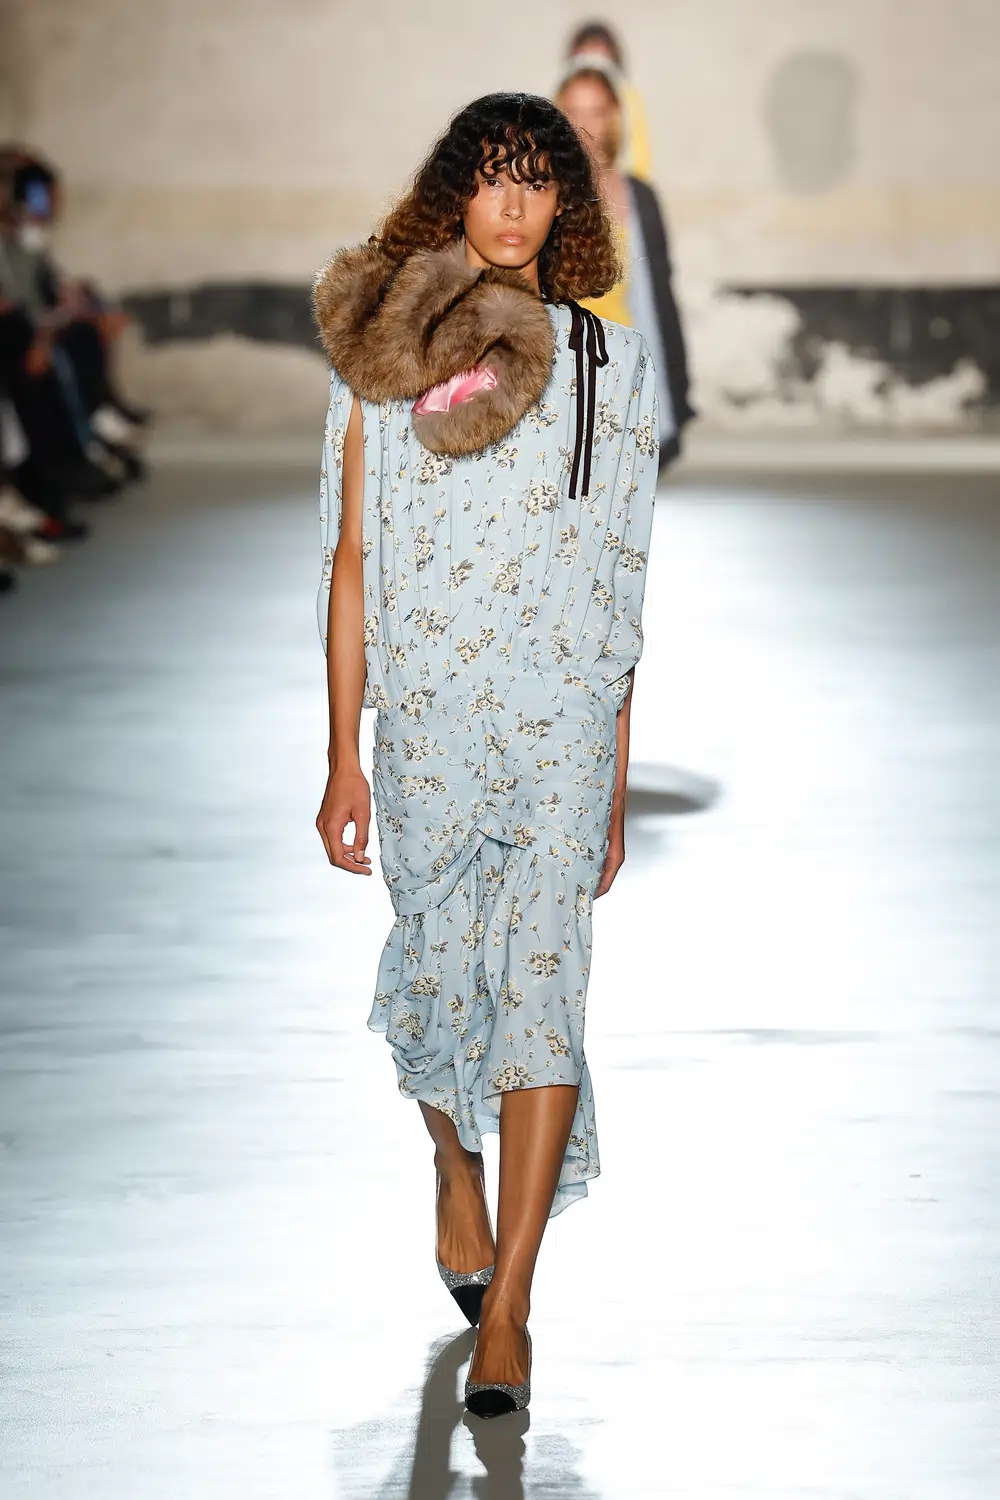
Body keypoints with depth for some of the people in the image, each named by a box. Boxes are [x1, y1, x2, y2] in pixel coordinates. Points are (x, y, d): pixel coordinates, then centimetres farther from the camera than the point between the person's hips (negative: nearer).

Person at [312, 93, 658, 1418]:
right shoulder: (376, 352, 3)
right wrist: (343, 756, 0)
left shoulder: (607, 361, 5)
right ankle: (458, 1172, 39)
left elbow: (618, 586, 8)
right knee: (440, 971, 8)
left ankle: (505, 1304, -4)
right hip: (422, 714, 0)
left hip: (564, 720, 0)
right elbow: (354, 560, 3)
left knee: (543, 983, -7)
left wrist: (615, 783, 9)